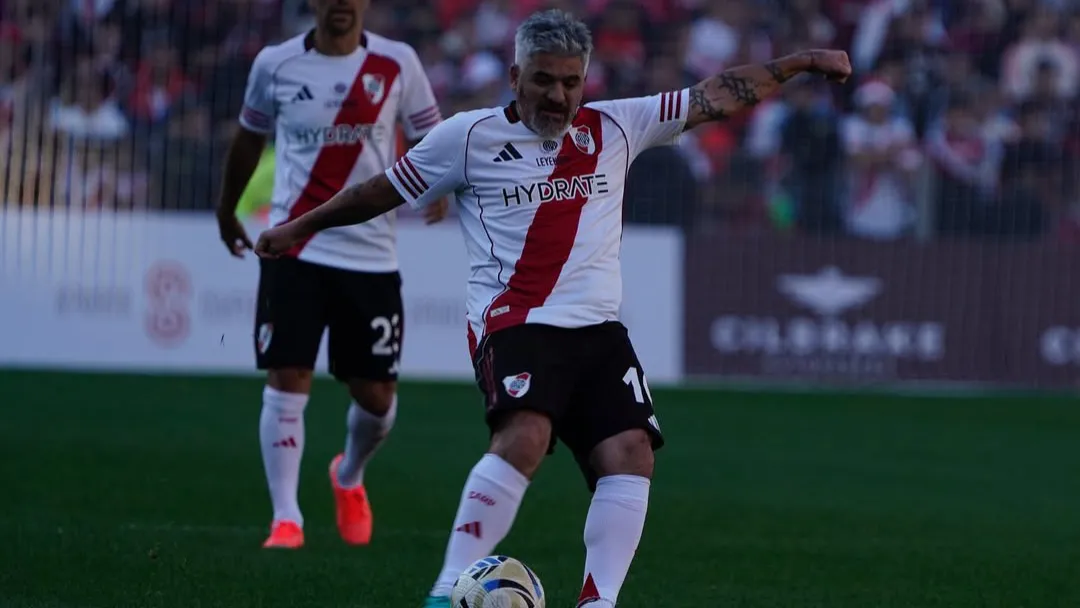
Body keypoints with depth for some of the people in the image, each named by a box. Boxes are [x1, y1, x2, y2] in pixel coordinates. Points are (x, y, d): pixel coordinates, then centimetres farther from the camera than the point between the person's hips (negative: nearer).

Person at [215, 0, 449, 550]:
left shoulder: (397, 64, 1)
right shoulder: (275, 65, 3)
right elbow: (249, 138, 18)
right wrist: (226, 211, 27)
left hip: (370, 254, 1)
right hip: (293, 250, -1)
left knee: (376, 394, 5)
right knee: (286, 380, -11)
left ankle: (350, 478, 36)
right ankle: (286, 518, -6)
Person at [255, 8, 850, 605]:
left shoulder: (613, 127, 13)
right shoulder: (470, 136, 4)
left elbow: (715, 96, 15)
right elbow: (382, 192, 15)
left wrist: (798, 62, 11)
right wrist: (299, 227, 21)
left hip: (598, 330, 5)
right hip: (514, 325, -5)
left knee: (630, 453, -16)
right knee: (525, 436, -30)